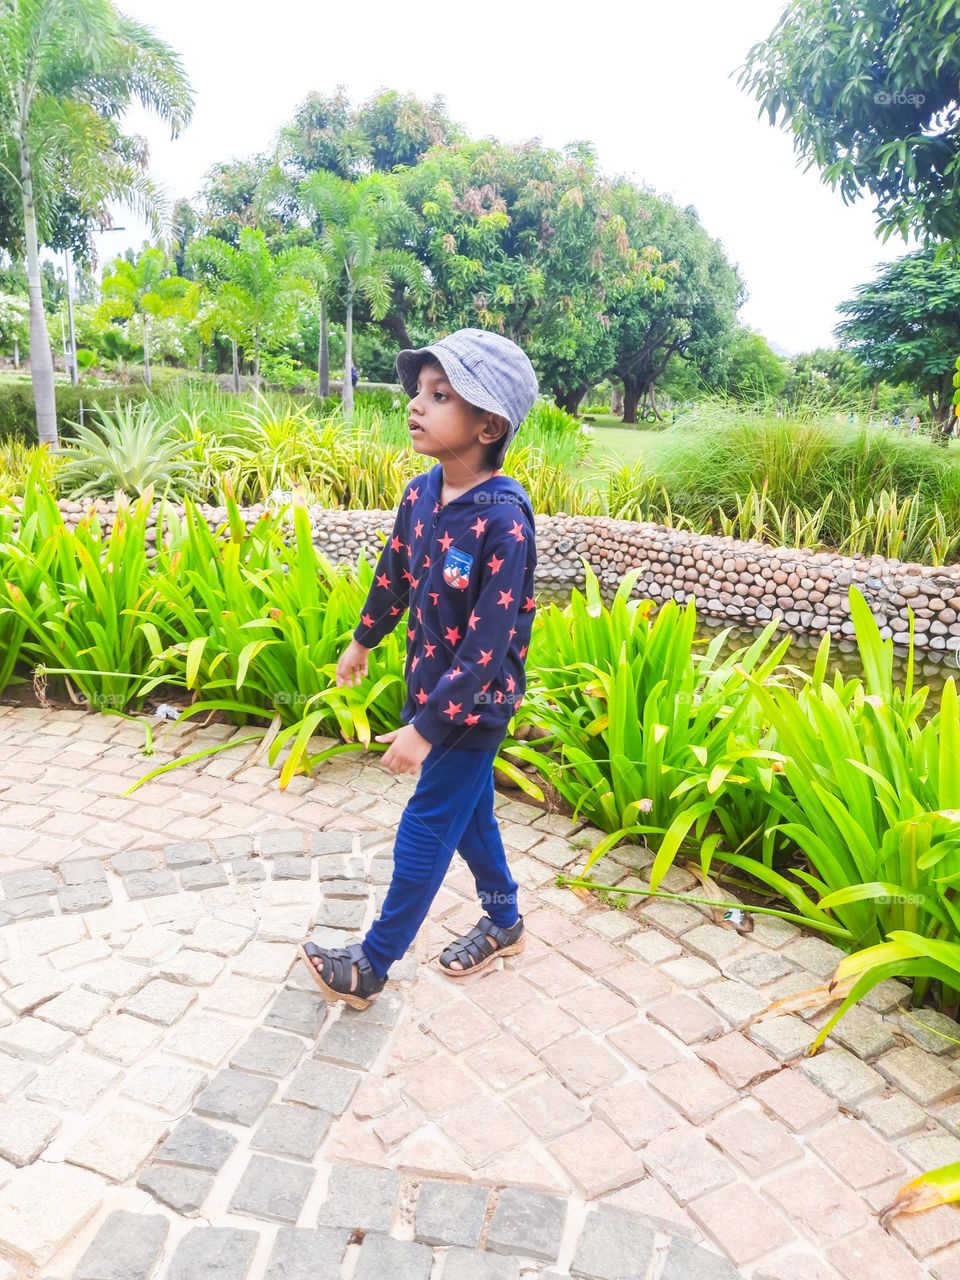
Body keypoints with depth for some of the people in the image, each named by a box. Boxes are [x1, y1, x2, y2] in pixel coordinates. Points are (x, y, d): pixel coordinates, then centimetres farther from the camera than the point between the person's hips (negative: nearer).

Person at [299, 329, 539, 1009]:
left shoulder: (503, 521, -27)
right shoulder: (421, 493, -4)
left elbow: (488, 643, -26)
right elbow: (395, 573, 13)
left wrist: (427, 729, -24)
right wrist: (363, 640, 27)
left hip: (473, 705, -7)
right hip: (431, 685, 7)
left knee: (424, 834, 6)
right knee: (468, 810, 22)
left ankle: (369, 968, 24)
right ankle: (504, 922, 45)